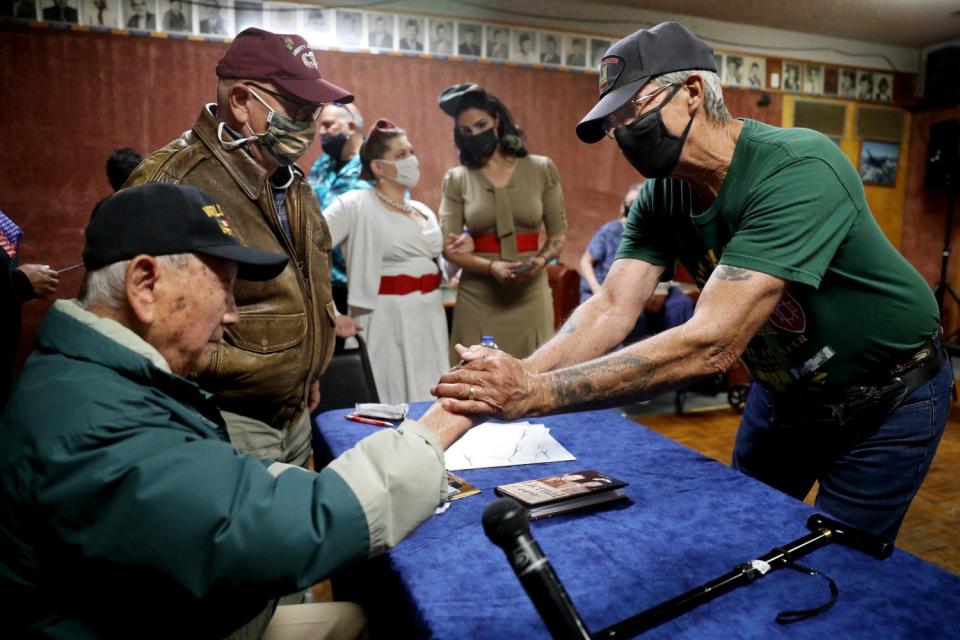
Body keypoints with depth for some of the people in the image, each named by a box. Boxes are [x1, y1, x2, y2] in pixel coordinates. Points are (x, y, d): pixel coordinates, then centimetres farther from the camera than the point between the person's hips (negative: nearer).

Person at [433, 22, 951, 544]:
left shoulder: (799, 170, -34)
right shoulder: (661, 194, -11)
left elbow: (712, 343, -42)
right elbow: (611, 308, -19)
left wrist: (536, 393, -45)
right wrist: (520, 374, -37)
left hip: (886, 399, -5)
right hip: (784, 388, 6)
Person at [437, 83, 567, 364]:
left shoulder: (542, 169, 4)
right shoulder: (456, 180, 3)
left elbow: (558, 234, 6)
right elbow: (448, 247, -3)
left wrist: (540, 260, -14)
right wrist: (491, 267, -19)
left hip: (530, 297, 1)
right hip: (478, 299, 0)